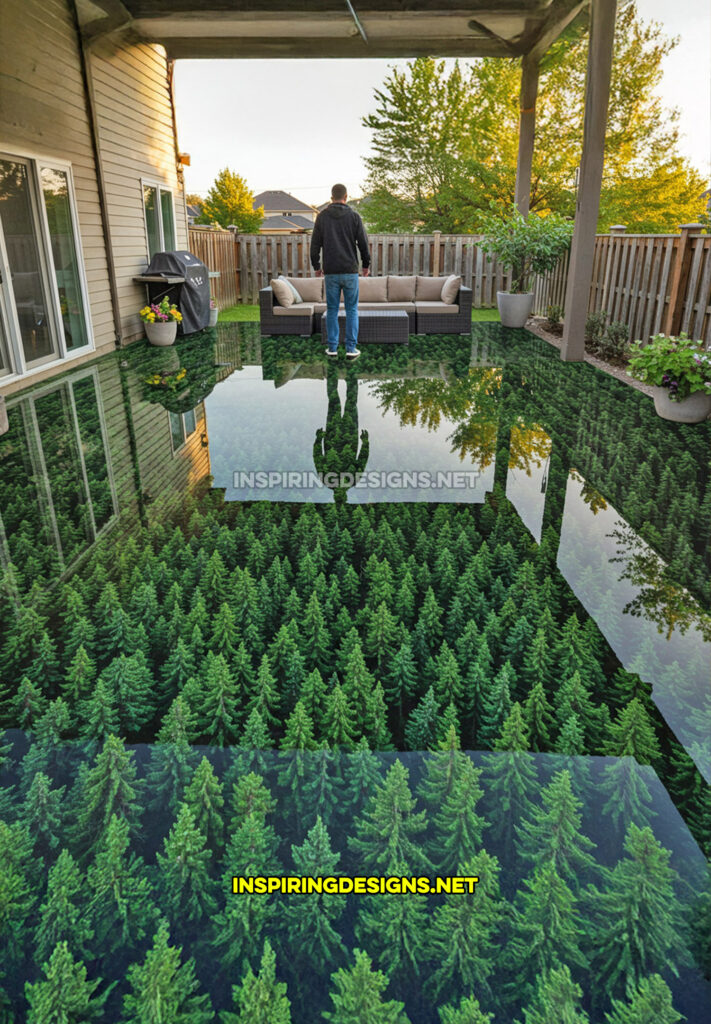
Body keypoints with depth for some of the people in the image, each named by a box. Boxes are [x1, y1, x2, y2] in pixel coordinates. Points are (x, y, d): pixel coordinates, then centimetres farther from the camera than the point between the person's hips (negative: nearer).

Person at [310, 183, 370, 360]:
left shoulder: (322, 216, 2)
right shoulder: (354, 216, -1)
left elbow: (315, 244, 3)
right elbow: (363, 243, 0)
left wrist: (316, 266, 15)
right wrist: (366, 265, 14)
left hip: (331, 272, 1)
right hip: (350, 271, -1)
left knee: (332, 310, 8)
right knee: (351, 309, 4)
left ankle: (332, 347, 10)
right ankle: (351, 348, 2)